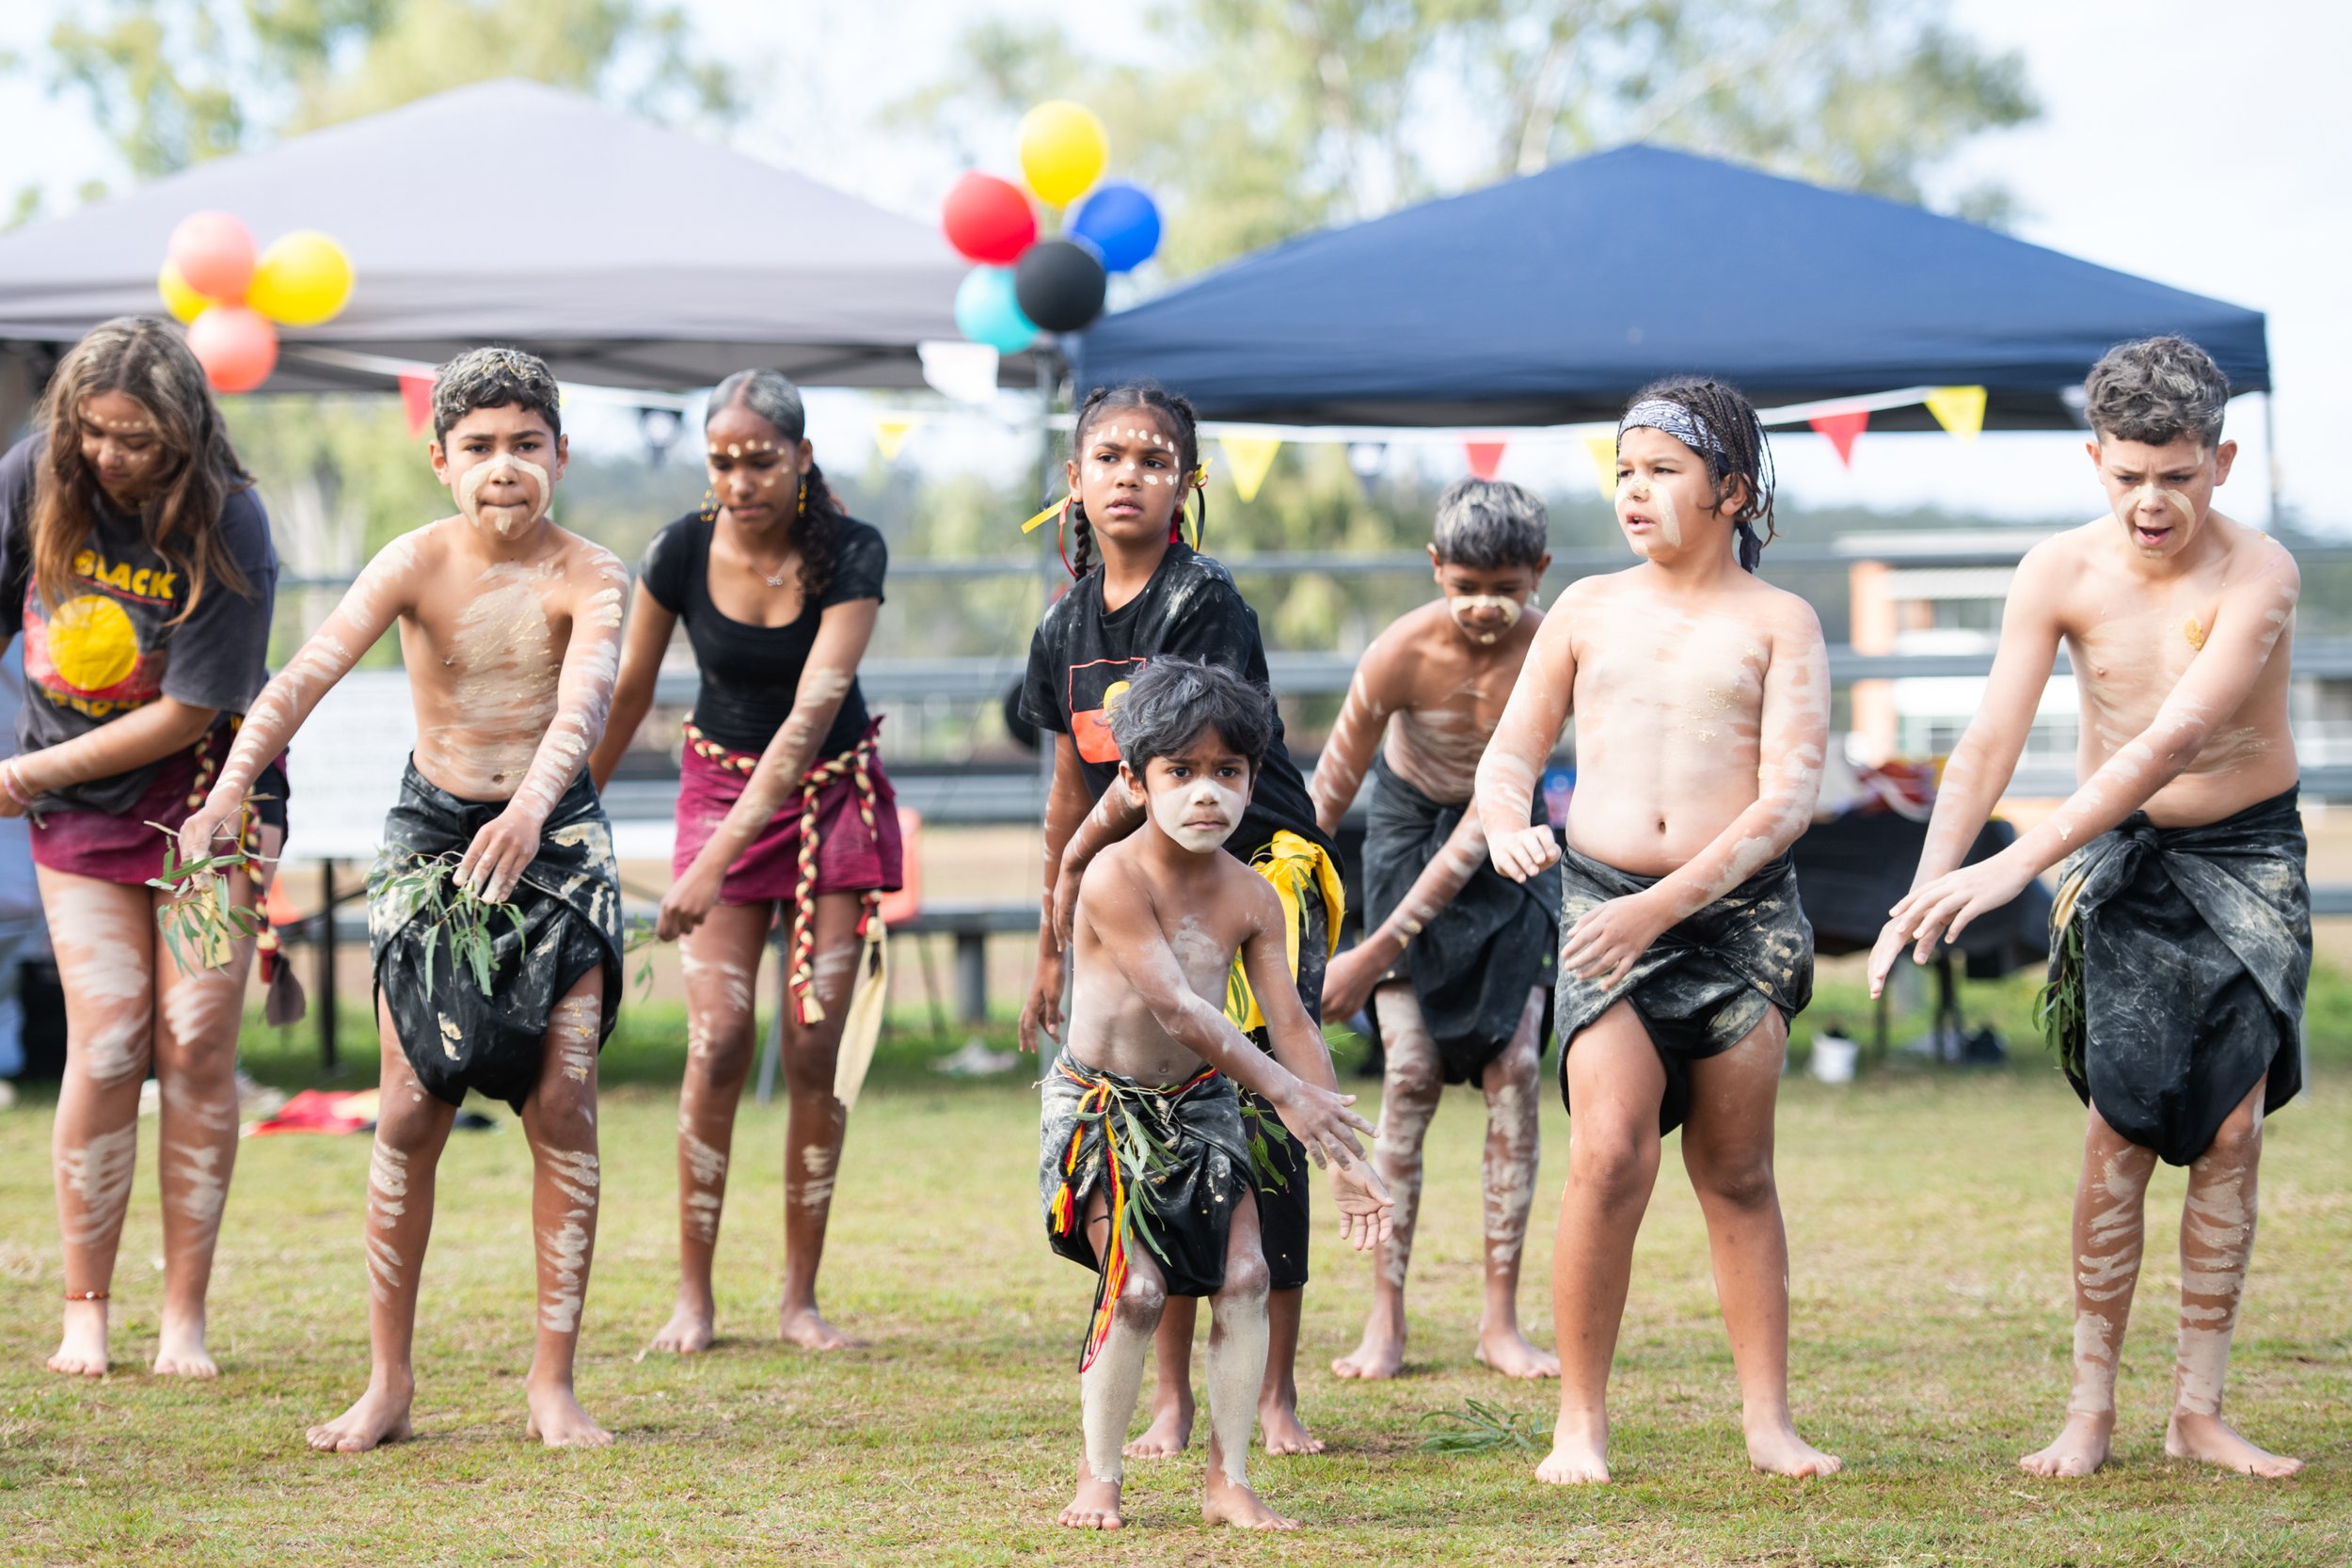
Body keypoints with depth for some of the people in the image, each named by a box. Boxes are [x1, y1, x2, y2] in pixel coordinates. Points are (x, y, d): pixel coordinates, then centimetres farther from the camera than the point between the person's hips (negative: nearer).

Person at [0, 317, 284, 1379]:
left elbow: (188, 714, -17)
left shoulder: (227, 525, -19)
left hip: (206, 793, -2)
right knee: (105, 1049, -8)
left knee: (196, 1049, -5)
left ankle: (185, 1318, 3)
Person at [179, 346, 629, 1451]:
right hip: (432, 831, 0)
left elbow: (585, 698, -31)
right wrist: (232, 784, -43)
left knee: (562, 1101, -8)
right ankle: (387, 1381, 7)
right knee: (411, 1112, -2)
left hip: (556, 837, 0)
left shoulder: (587, 575, -13)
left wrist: (531, 804, -51)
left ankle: (553, 1381, 1)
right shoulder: (417, 565, -12)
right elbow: (311, 672, -26)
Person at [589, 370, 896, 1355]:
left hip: (831, 796, -1)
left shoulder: (850, 555, -20)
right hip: (720, 784, 1)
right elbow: (628, 693, 0)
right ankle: (693, 1294, -2)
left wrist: (718, 857, -35)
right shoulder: (683, 552, -14)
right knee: (718, 1043, -10)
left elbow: (811, 713, -27)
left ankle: (800, 1298, 3)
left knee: (814, 1047, -5)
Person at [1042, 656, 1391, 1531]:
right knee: (1136, 1287, -15)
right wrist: (1283, 1090, -26)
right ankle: (1098, 1477, 3)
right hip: (1104, 1102, -5)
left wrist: (1344, 1159, -4)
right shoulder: (1115, 880, -21)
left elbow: (1291, 1024, -1)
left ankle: (1228, 1481, 3)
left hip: (1199, 1100, 5)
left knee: (1244, 1276, -7)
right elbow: (1175, 1006, -26)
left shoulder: (1251, 899, -2)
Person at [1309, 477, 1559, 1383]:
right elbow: (1326, 797, -17)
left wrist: (1379, 952, -27)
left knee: (1514, 1068, -9)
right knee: (1410, 1074, -10)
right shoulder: (1402, 655, -28)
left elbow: (1490, 818, -26)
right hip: (1410, 827, -1)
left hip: (1506, 846, 1)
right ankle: (1385, 1317, -6)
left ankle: (1501, 1319, -4)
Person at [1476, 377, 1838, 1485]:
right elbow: (1511, 750, 16)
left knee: (1737, 1176, 5)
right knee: (1610, 1154, -13)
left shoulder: (1778, 624, 3)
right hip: (1602, 898, 1)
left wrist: (1666, 903, -17)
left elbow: (1789, 795, -7)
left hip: (1739, 907, -1)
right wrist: (1506, 824, -8)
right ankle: (1580, 1422, -6)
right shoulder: (1588, 611, 11)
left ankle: (1768, 1418, 12)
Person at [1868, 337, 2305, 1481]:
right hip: (2122, 856, 1)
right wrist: (1929, 886, -32)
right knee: (2121, 1130, -7)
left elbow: (2172, 741, -31)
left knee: (2232, 1131, -2)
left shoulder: (2258, 575, -22)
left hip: (2250, 857, -1)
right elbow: (1992, 740, -17)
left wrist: (2021, 861, -38)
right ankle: (2091, 1407, -1)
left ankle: (2198, 1409, 5)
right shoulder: (2060, 574, -14)